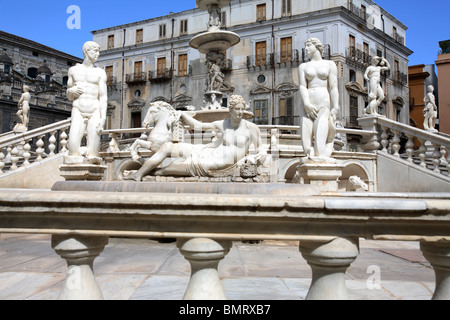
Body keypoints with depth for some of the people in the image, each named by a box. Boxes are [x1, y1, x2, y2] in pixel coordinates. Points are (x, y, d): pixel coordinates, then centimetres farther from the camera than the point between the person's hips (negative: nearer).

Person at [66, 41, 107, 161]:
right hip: (78, 112, 1)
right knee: (73, 149, -18)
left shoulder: (100, 73, 9)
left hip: (94, 112, -1)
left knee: (93, 153, -10)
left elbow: (103, 97, -1)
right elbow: (69, 96, 22)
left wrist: (103, 118, -14)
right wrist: (72, 90, -3)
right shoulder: (73, 70, 15)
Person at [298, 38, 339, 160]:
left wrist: (335, 108, -9)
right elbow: (302, 86, 5)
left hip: (325, 104, -2)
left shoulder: (330, 64, 14)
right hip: (309, 105, 2)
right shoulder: (303, 66, 20)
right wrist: (307, 104, -12)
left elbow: (333, 88, 4)